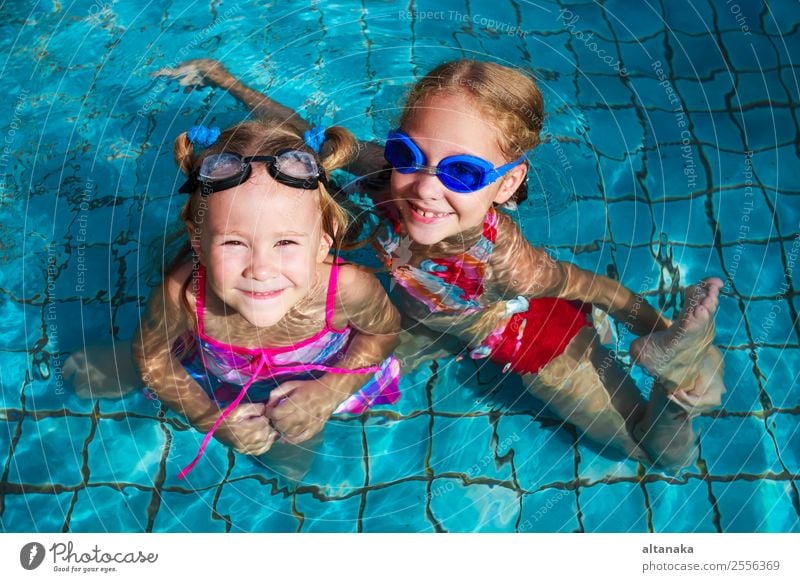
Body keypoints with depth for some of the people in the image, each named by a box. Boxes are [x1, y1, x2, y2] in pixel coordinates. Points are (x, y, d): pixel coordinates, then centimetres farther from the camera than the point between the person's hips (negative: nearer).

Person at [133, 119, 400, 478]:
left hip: (322, 376, -1)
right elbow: (150, 355, -16)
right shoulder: (183, 295, -40)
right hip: (214, 378, 2)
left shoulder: (349, 288, -40)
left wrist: (330, 392, -25)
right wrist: (209, 417, -24)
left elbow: (384, 330, -14)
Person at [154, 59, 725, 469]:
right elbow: (310, 135, -16)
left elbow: (596, 287, -26)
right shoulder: (386, 178, -33)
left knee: (667, 454, 0)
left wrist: (660, 331, -15)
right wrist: (225, 79, -9)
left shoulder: (509, 262, -44)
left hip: (535, 338, -4)